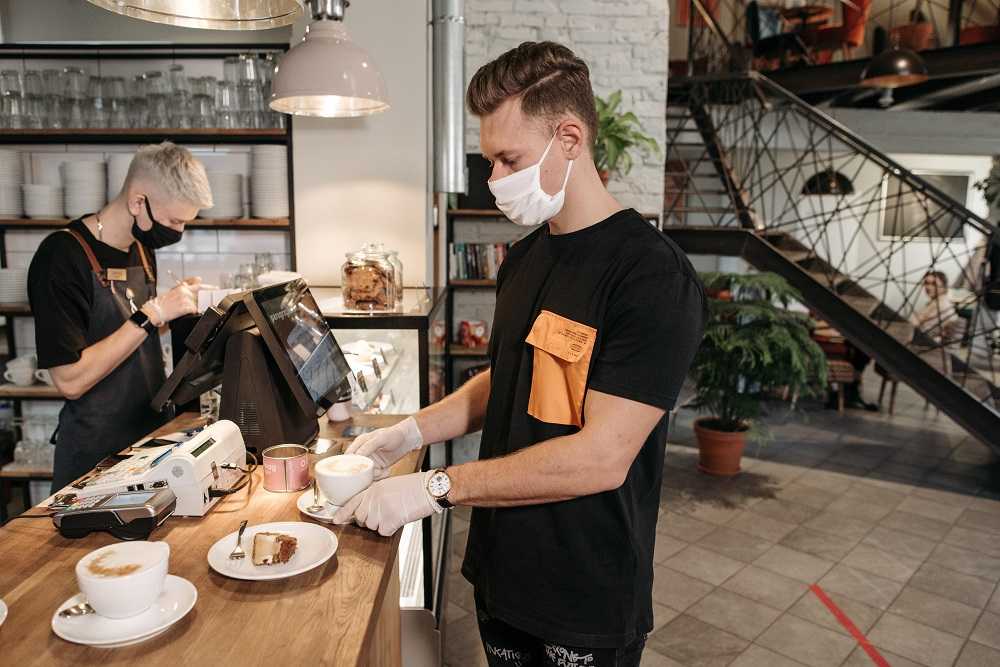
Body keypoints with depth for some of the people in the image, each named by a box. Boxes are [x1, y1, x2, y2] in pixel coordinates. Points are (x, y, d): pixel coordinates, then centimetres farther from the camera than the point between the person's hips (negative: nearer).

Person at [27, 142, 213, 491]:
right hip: (95, 452, -7)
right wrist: (152, 314, -24)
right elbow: (69, 380, -23)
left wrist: (177, 308, -2)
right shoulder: (62, 256, -18)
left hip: (152, 433, 7)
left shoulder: (142, 248, 4)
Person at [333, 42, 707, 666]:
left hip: (589, 601, -6)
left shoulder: (654, 275, -22)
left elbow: (601, 458, -26)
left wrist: (437, 486, -22)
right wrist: (411, 431, -1)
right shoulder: (524, 257, 3)